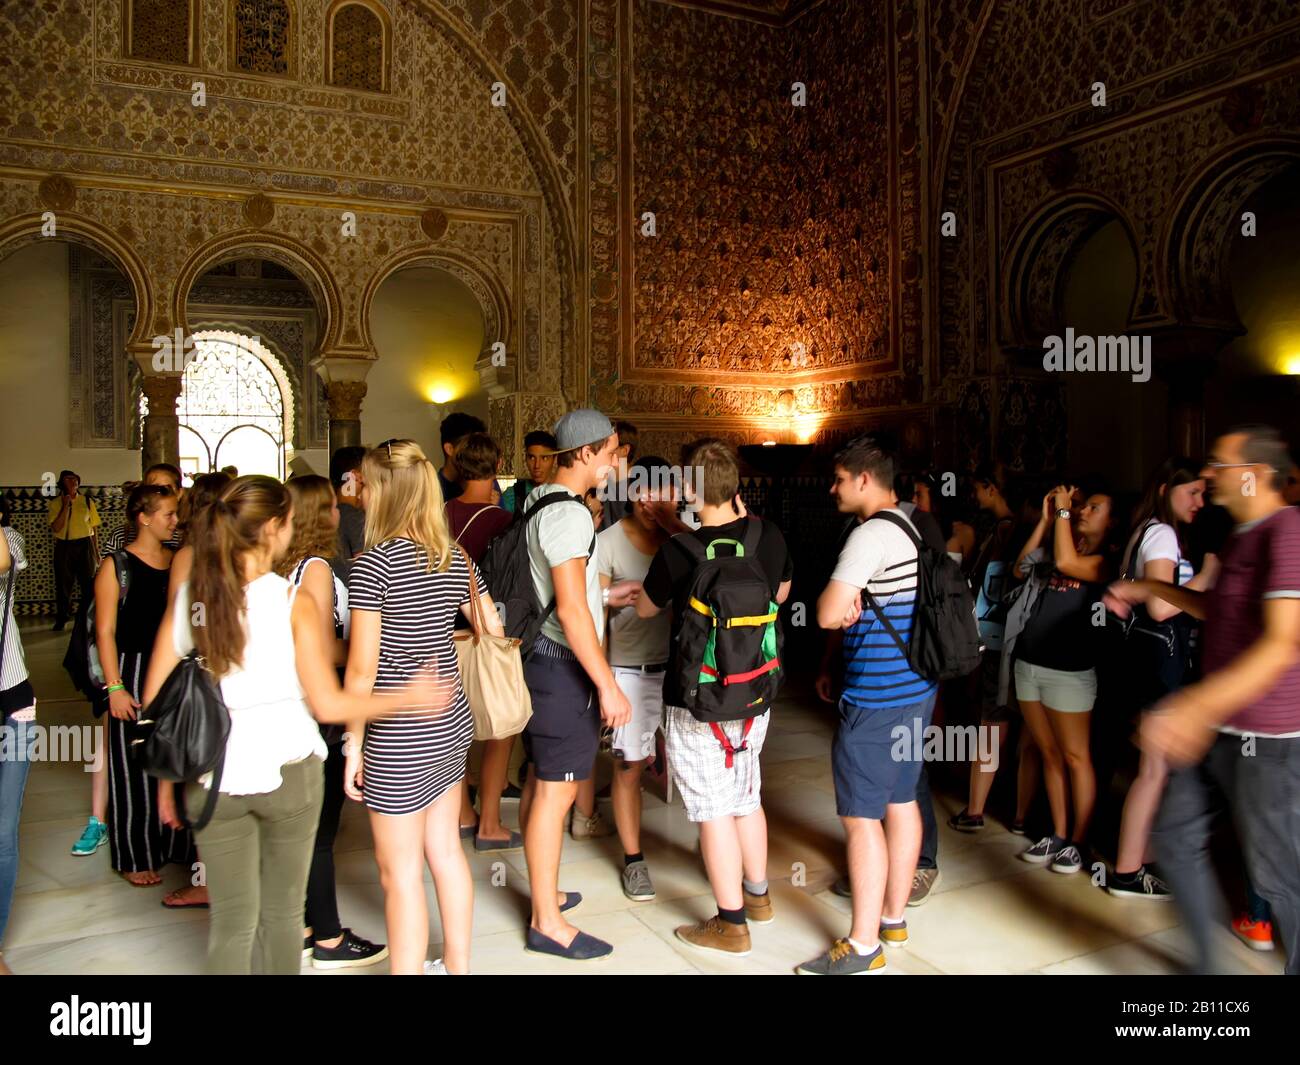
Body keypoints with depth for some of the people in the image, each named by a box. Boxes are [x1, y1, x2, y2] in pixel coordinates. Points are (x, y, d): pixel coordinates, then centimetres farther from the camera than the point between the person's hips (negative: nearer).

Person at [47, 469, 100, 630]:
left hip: (84, 545, 1)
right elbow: (56, 528, -12)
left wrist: (95, 547, 5)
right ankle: (61, 620, 16)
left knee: (88, 582, 5)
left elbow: (94, 526, 7)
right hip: (64, 546, 0)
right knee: (63, 583, 5)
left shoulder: (87, 501, 4)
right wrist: (66, 506, -15)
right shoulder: (55, 503, 0)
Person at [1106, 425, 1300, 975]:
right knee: (1175, 836, 13)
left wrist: (1197, 705, -36)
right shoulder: (1241, 536, 12)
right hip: (1216, 726, 9)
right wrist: (1150, 588, 23)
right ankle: (1204, 960, 28)